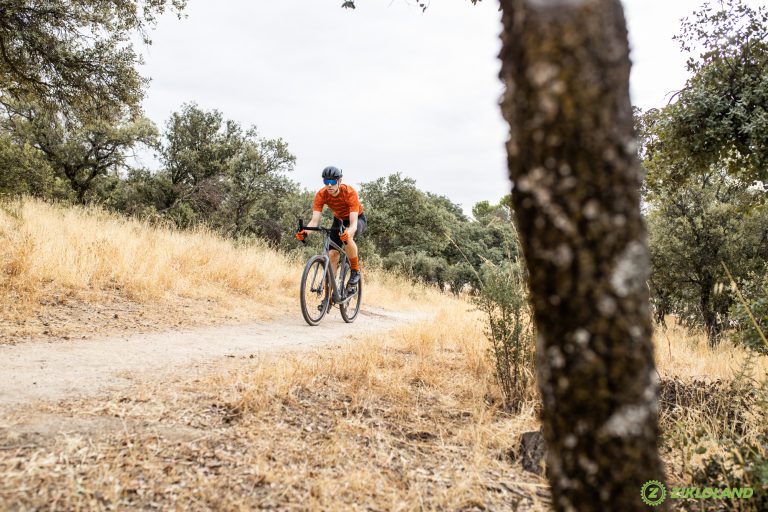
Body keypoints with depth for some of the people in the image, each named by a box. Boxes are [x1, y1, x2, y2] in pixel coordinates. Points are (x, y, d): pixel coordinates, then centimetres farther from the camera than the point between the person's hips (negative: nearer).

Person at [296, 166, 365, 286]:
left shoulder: (350, 192, -34)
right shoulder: (321, 194, -24)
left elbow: (353, 223, -41)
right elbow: (315, 220, -29)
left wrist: (348, 233, -63)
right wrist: (305, 231, -50)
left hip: (357, 219, -4)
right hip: (339, 220, 4)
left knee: (347, 237, -37)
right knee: (332, 254, -11)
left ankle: (355, 270, -14)